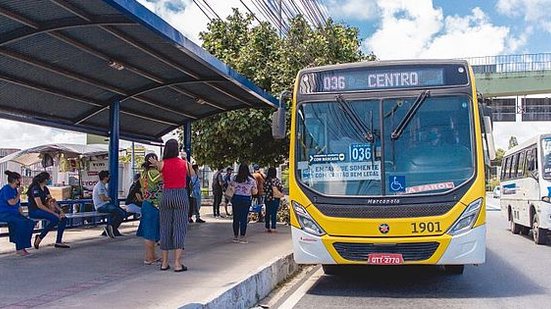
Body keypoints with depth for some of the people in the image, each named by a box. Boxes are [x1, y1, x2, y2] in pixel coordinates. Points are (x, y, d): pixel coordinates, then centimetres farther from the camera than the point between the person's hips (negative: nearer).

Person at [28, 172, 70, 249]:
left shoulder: (45, 189, 13)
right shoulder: (35, 189, -16)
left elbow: (52, 201, 10)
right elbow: (39, 205, -23)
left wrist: (60, 211, -6)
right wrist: (54, 213, -25)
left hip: (43, 210, 9)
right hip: (34, 211, -9)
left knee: (63, 218, -7)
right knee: (55, 219, -30)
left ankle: (58, 242, -5)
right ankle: (39, 238, -18)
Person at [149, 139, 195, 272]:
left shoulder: (162, 164, -1)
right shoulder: (184, 163, 0)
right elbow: (193, 174, 17)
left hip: (166, 195, 2)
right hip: (181, 195, -1)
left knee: (165, 228, 9)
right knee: (179, 229, -1)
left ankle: (164, 262, 13)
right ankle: (177, 263, -4)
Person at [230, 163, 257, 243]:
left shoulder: (234, 178, -2)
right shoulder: (251, 180, -6)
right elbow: (254, 192, -2)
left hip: (236, 198, 2)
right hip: (246, 200, -2)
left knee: (236, 218, 10)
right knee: (243, 218, 3)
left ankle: (236, 236, 16)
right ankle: (242, 237, 4)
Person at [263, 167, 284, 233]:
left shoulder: (266, 180, -8)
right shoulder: (277, 180, -10)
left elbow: (264, 189, -9)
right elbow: (281, 189, -12)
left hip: (267, 198, 1)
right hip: (275, 199, -1)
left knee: (267, 213, 12)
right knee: (274, 213, 6)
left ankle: (267, 227, 16)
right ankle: (273, 227, 4)